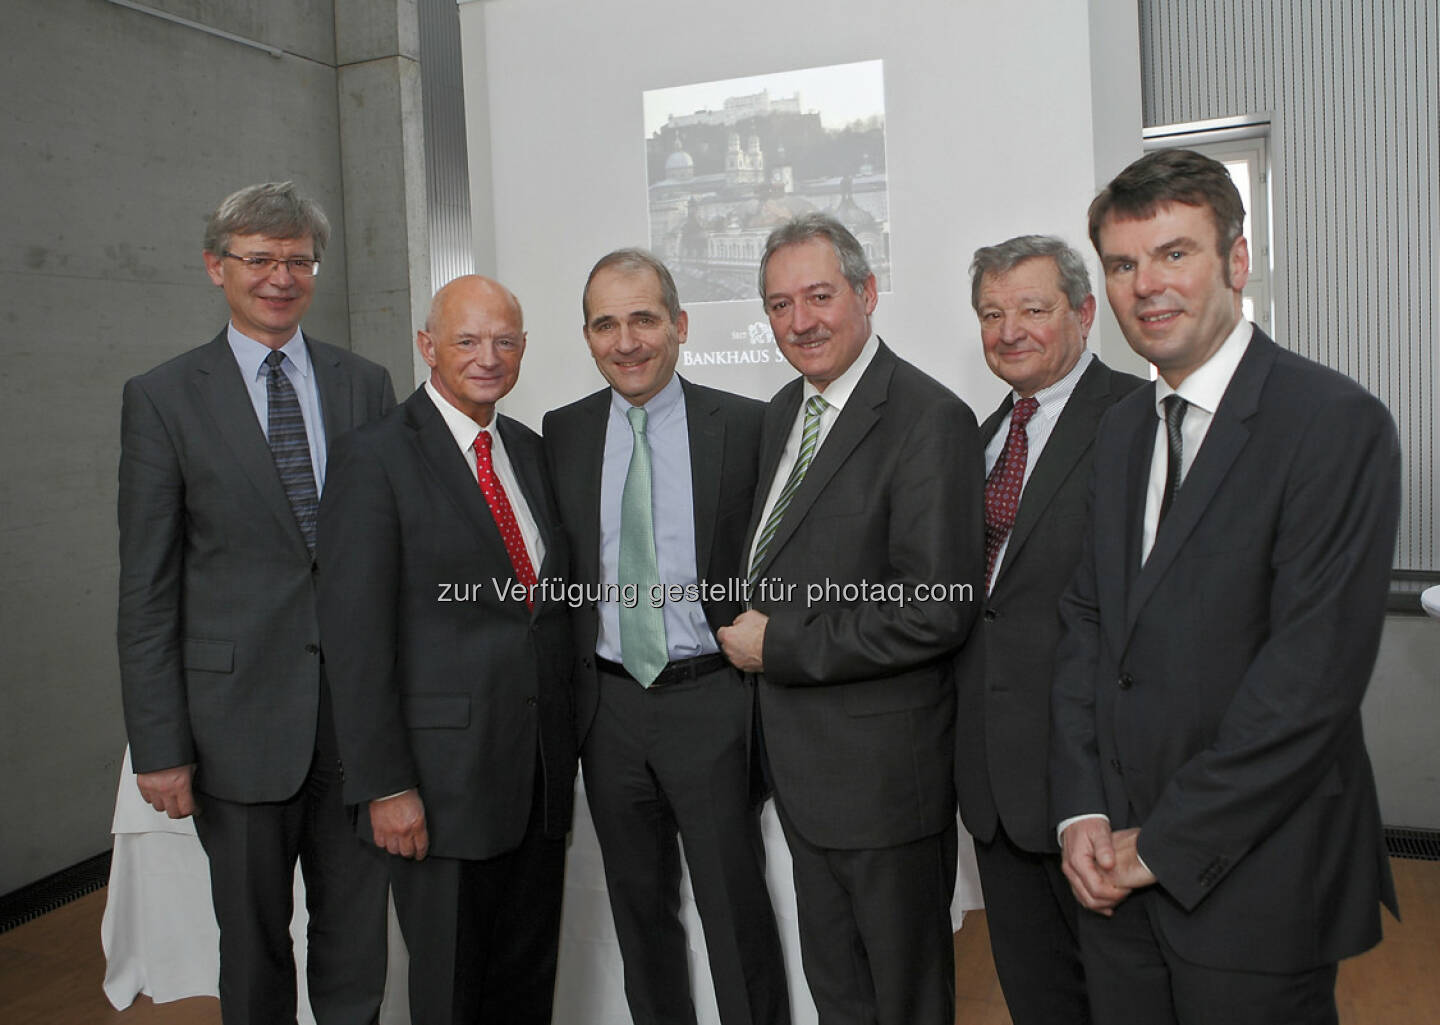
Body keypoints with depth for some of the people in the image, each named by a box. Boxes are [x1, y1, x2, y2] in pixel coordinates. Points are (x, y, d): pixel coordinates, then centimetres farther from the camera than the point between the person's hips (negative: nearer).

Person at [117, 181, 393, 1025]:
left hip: (361, 706, 2)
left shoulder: (366, 384, 6)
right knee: (253, 946, 14)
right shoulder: (163, 398, -1)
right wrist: (159, 746, -5)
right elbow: (148, 589, -2)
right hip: (242, 716, -2)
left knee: (358, 937, 14)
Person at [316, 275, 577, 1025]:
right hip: (442, 779, -6)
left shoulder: (532, 451, 10)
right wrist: (385, 786, -15)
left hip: (541, 768, 6)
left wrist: (565, 750, 11)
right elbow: (355, 637, -13)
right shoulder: (374, 459, -10)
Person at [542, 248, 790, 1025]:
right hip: (608, 705, 4)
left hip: (711, 701, -3)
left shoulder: (745, 426, -6)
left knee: (736, 911, 6)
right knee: (639, 908, 19)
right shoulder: (562, 433, 4)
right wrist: (568, 693, 5)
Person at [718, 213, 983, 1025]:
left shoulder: (929, 419, -19)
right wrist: (749, 625, 4)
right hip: (803, 759, 8)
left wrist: (779, 647, -18)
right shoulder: (785, 408, 8)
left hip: (885, 766, -8)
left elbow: (936, 612, -24)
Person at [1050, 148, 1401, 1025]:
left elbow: (1314, 672, -19)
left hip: (1253, 880, -6)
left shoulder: (1337, 424, -13)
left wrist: (1166, 842, -14)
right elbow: (1087, 623, 9)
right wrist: (1082, 810, -1)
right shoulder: (1122, 432, 9)